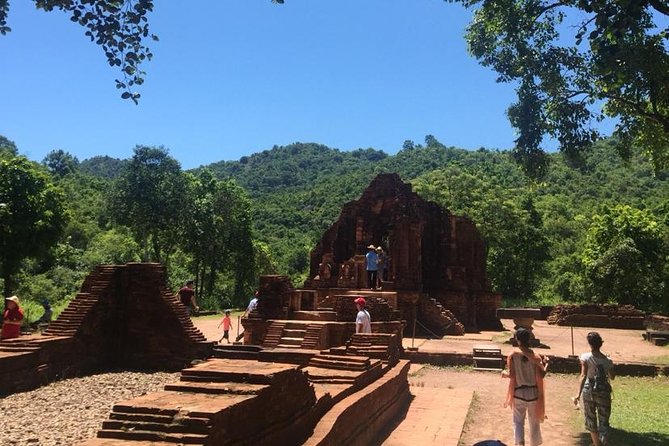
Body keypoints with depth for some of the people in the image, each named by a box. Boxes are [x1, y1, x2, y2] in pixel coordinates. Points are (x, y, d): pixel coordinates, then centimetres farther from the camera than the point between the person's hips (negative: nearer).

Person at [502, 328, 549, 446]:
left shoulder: (512, 355, -11)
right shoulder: (536, 356, -9)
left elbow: (511, 375, -15)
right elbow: (540, 376, -13)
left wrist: (504, 373, 6)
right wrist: (546, 364, 3)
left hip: (519, 393, -1)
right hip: (533, 393, 1)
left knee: (518, 421, 11)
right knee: (534, 422, 17)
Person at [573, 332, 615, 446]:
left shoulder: (585, 358, -11)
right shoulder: (607, 360, -5)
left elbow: (583, 375, -21)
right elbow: (612, 377, 10)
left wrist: (578, 393, -25)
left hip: (589, 391, -1)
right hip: (603, 392, 1)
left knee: (590, 420, 18)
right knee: (603, 422, 8)